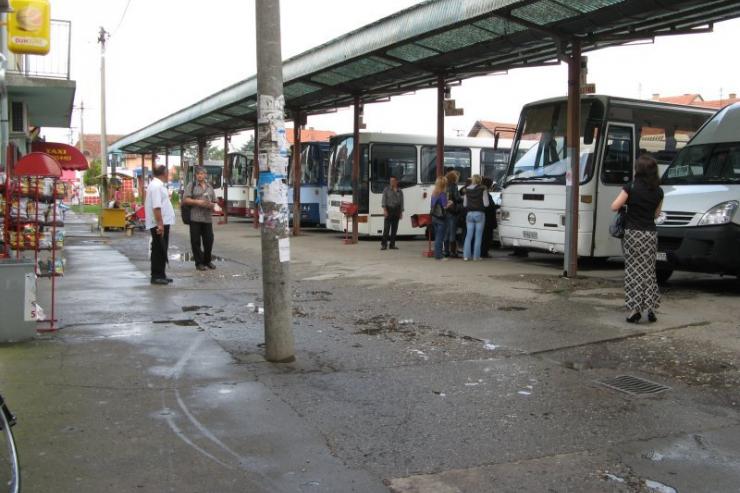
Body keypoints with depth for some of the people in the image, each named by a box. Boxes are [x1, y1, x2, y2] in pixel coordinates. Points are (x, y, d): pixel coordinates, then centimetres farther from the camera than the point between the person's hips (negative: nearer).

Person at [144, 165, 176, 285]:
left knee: (161, 250, 14)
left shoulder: (158, 185, 16)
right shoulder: (156, 186, -17)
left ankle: (160, 275, 21)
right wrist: (160, 224, -25)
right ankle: (156, 276, 1)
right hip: (159, 224, -10)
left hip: (163, 223, 10)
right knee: (158, 250, -4)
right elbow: (156, 207, -24)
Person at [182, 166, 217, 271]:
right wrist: (197, 202, -15)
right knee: (196, 241, -1)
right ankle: (199, 262, 7)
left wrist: (211, 205, -1)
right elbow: (185, 200, -4)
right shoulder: (191, 186, 4)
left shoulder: (210, 187, 18)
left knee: (209, 240, 5)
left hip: (208, 218, 4)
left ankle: (207, 260, 21)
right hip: (195, 218, -4)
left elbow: (214, 202, 22)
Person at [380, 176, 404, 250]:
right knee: (386, 228, -9)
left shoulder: (400, 191, 12)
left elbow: (401, 202, 14)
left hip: (396, 210, 3)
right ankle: (384, 244, -7)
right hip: (388, 209, -3)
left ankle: (392, 244, 9)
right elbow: (383, 200, -2)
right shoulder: (387, 189, 4)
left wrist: (401, 212, 8)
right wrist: (384, 210, -12)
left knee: (394, 228, 3)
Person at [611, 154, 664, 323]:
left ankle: (635, 309, -1)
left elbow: (614, 207, -10)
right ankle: (650, 308, 13)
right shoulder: (658, 191, 4)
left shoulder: (631, 187, -9)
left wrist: (626, 202, 9)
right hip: (651, 233, 4)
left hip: (633, 233, -4)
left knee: (634, 271, 2)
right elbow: (656, 213, 11)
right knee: (649, 271, 13)